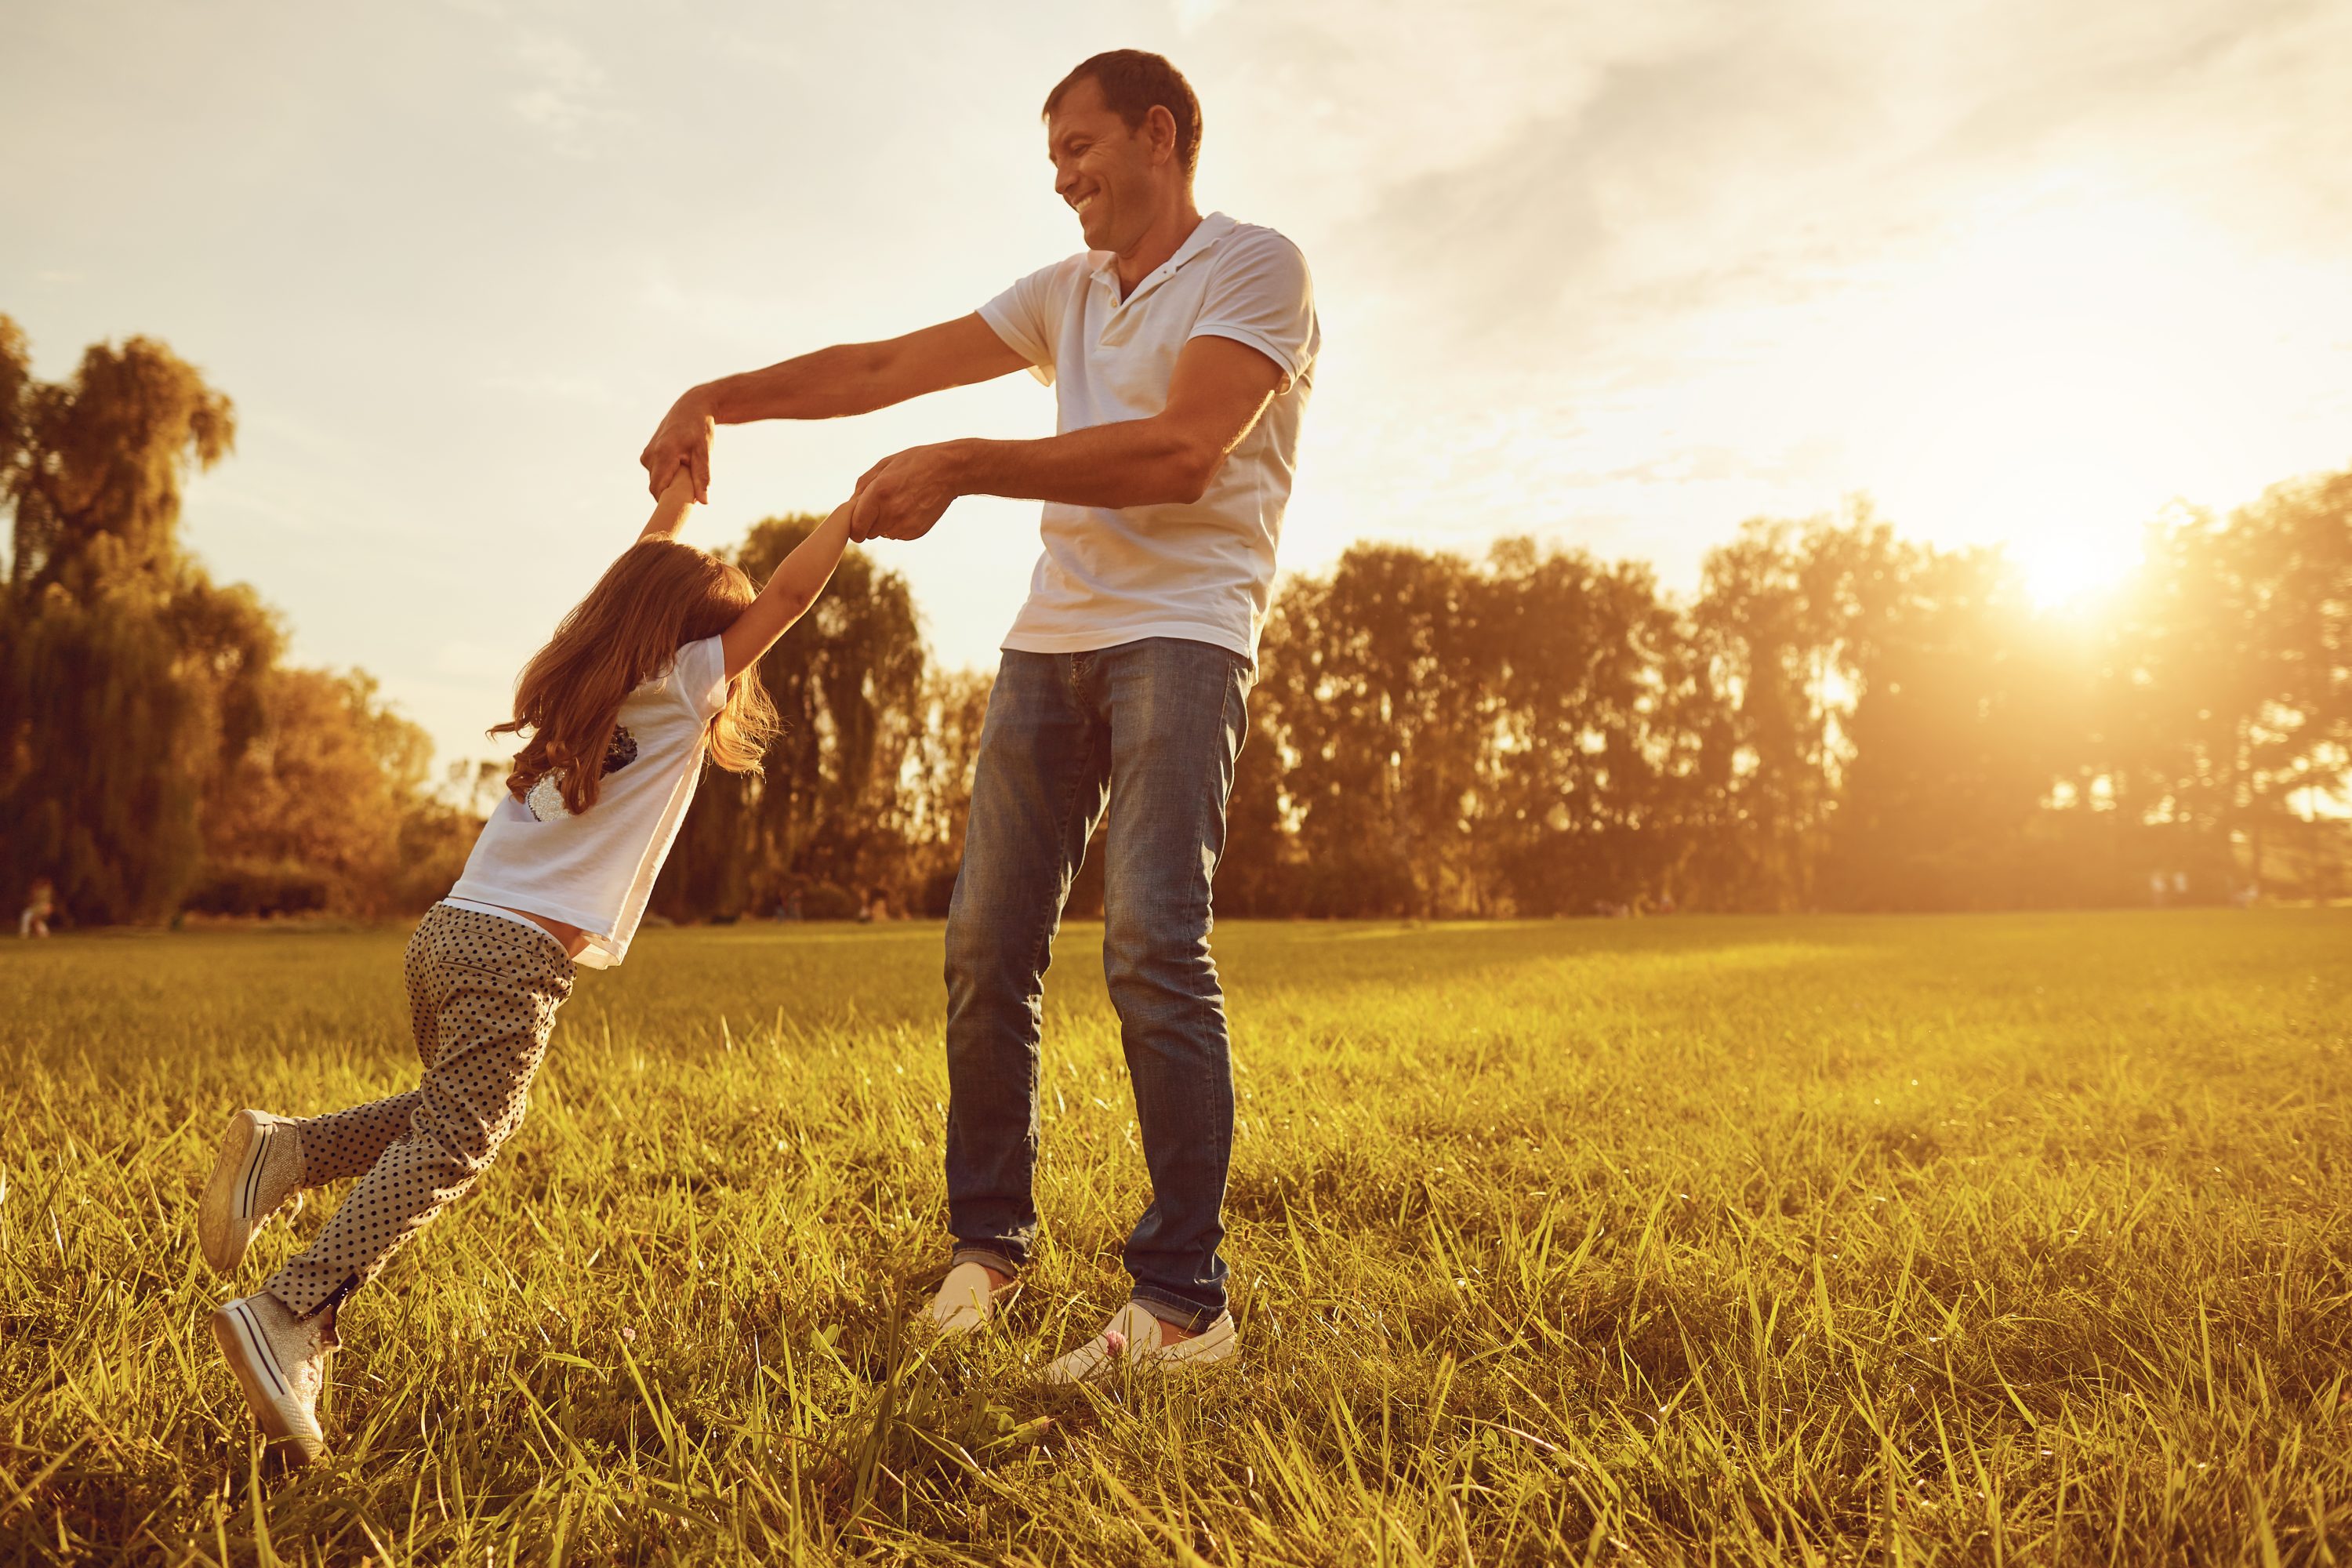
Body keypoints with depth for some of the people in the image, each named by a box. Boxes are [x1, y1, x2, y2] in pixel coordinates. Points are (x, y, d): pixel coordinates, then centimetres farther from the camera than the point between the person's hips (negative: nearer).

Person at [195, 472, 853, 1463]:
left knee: (454, 1116, 24)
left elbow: (631, 589, 39)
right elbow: (788, 595, 1)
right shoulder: (677, 690, 1)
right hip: (519, 954, -8)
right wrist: (858, 505, 13)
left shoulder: (585, 679, 21)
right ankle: (288, 1316, -19)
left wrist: (675, 498, 48)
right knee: (448, 1149, -9)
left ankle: (288, 1148, 7)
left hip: (449, 929, 8)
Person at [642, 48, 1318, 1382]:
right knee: (987, 945, 0)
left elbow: (1180, 455, -14)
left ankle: (1186, 1303, -12)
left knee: (1152, 945, -19)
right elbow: (883, 367, 18)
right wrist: (719, 399, 7)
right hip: (1052, 634, 6)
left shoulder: (1257, 267, 1)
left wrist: (963, 467, -16)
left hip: (1183, 632, -6)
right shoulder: (1066, 293, 21)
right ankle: (987, 1244, 14)